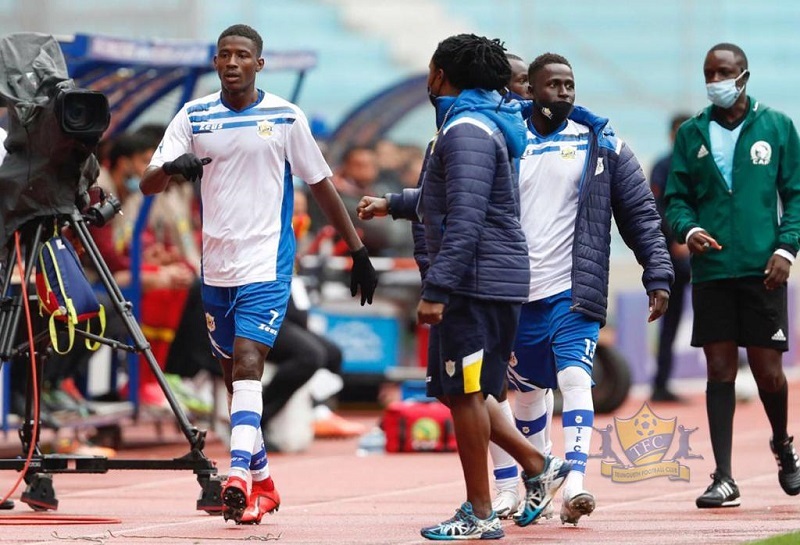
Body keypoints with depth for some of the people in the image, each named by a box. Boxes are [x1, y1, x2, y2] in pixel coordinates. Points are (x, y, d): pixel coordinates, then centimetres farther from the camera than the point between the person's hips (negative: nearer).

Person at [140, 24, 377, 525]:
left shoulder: (286, 117, -2)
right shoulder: (193, 117, 4)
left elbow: (322, 185, 6)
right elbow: (148, 184, -3)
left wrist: (359, 251, 6)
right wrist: (172, 168, -27)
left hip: (266, 266, -4)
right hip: (216, 268, 4)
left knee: (247, 366, -19)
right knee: (233, 374, 12)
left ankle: (238, 479, -28)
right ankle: (262, 481, 25)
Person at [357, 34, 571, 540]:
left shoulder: (467, 131, -16)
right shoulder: (484, 123, 18)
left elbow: (465, 219, -24)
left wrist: (436, 289, -25)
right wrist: (392, 204, 42)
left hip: (476, 284, -10)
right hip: (484, 284, 10)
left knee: (464, 393, -6)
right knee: (460, 391, 16)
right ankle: (539, 467, 19)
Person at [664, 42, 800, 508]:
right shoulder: (692, 134, 8)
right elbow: (677, 198, 11)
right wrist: (688, 229, -10)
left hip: (762, 270, -1)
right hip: (711, 270, 1)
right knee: (720, 369, 0)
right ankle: (724, 478, 1)